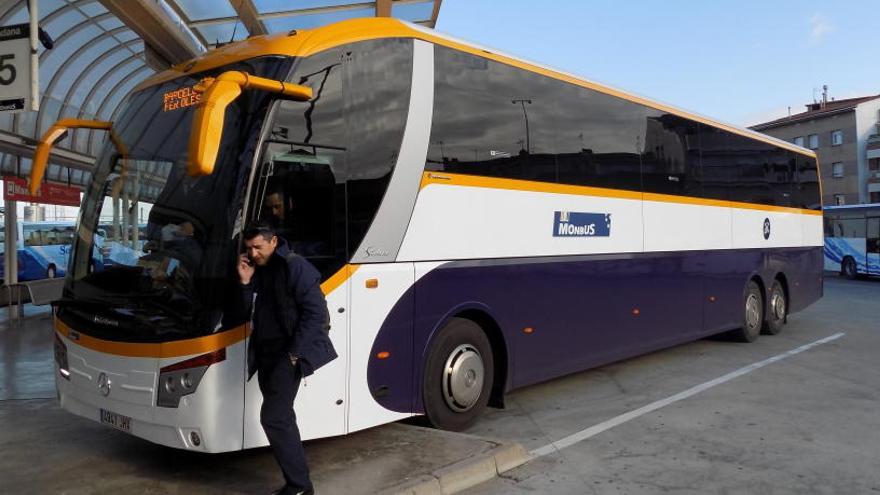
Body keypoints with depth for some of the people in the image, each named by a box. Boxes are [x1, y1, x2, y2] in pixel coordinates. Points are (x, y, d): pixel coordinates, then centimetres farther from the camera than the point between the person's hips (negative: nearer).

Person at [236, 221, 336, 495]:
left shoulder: (295, 267, -11)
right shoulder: (257, 271, 12)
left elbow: (316, 313, -16)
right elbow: (248, 313, 10)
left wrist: (295, 353, -18)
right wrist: (245, 282, -4)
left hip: (287, 353, -8)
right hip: (265, 354, 8)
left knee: (273, 417, -12)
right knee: (282, 418, 12)